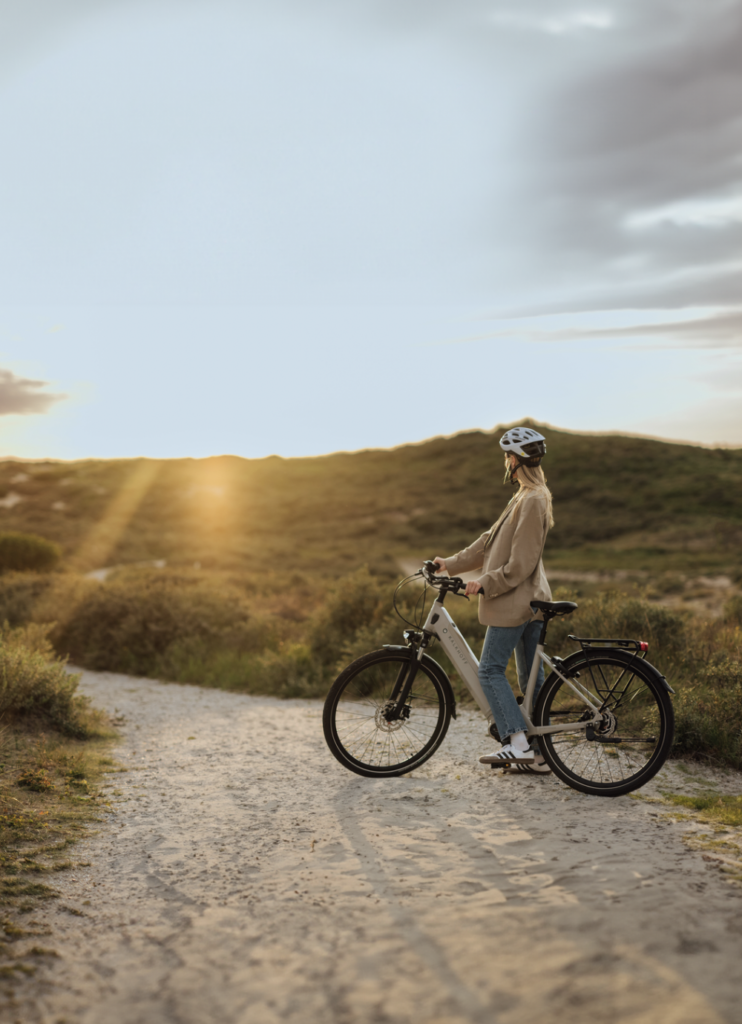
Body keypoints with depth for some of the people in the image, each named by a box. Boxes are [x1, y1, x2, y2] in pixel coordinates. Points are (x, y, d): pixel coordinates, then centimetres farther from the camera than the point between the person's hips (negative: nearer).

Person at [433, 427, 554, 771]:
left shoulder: (531, 501, -17)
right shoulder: (527, 498, 16)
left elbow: (520, 564, -21)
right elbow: (491, 542, 19)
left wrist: (485, 584, -17)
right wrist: (450, 564, 18)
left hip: (515, 601, -10)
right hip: (530, 600, 10)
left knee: (490, 670, -5)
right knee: (531, 675, 11)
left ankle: (517, 743, -8)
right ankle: (539, 753, 15)